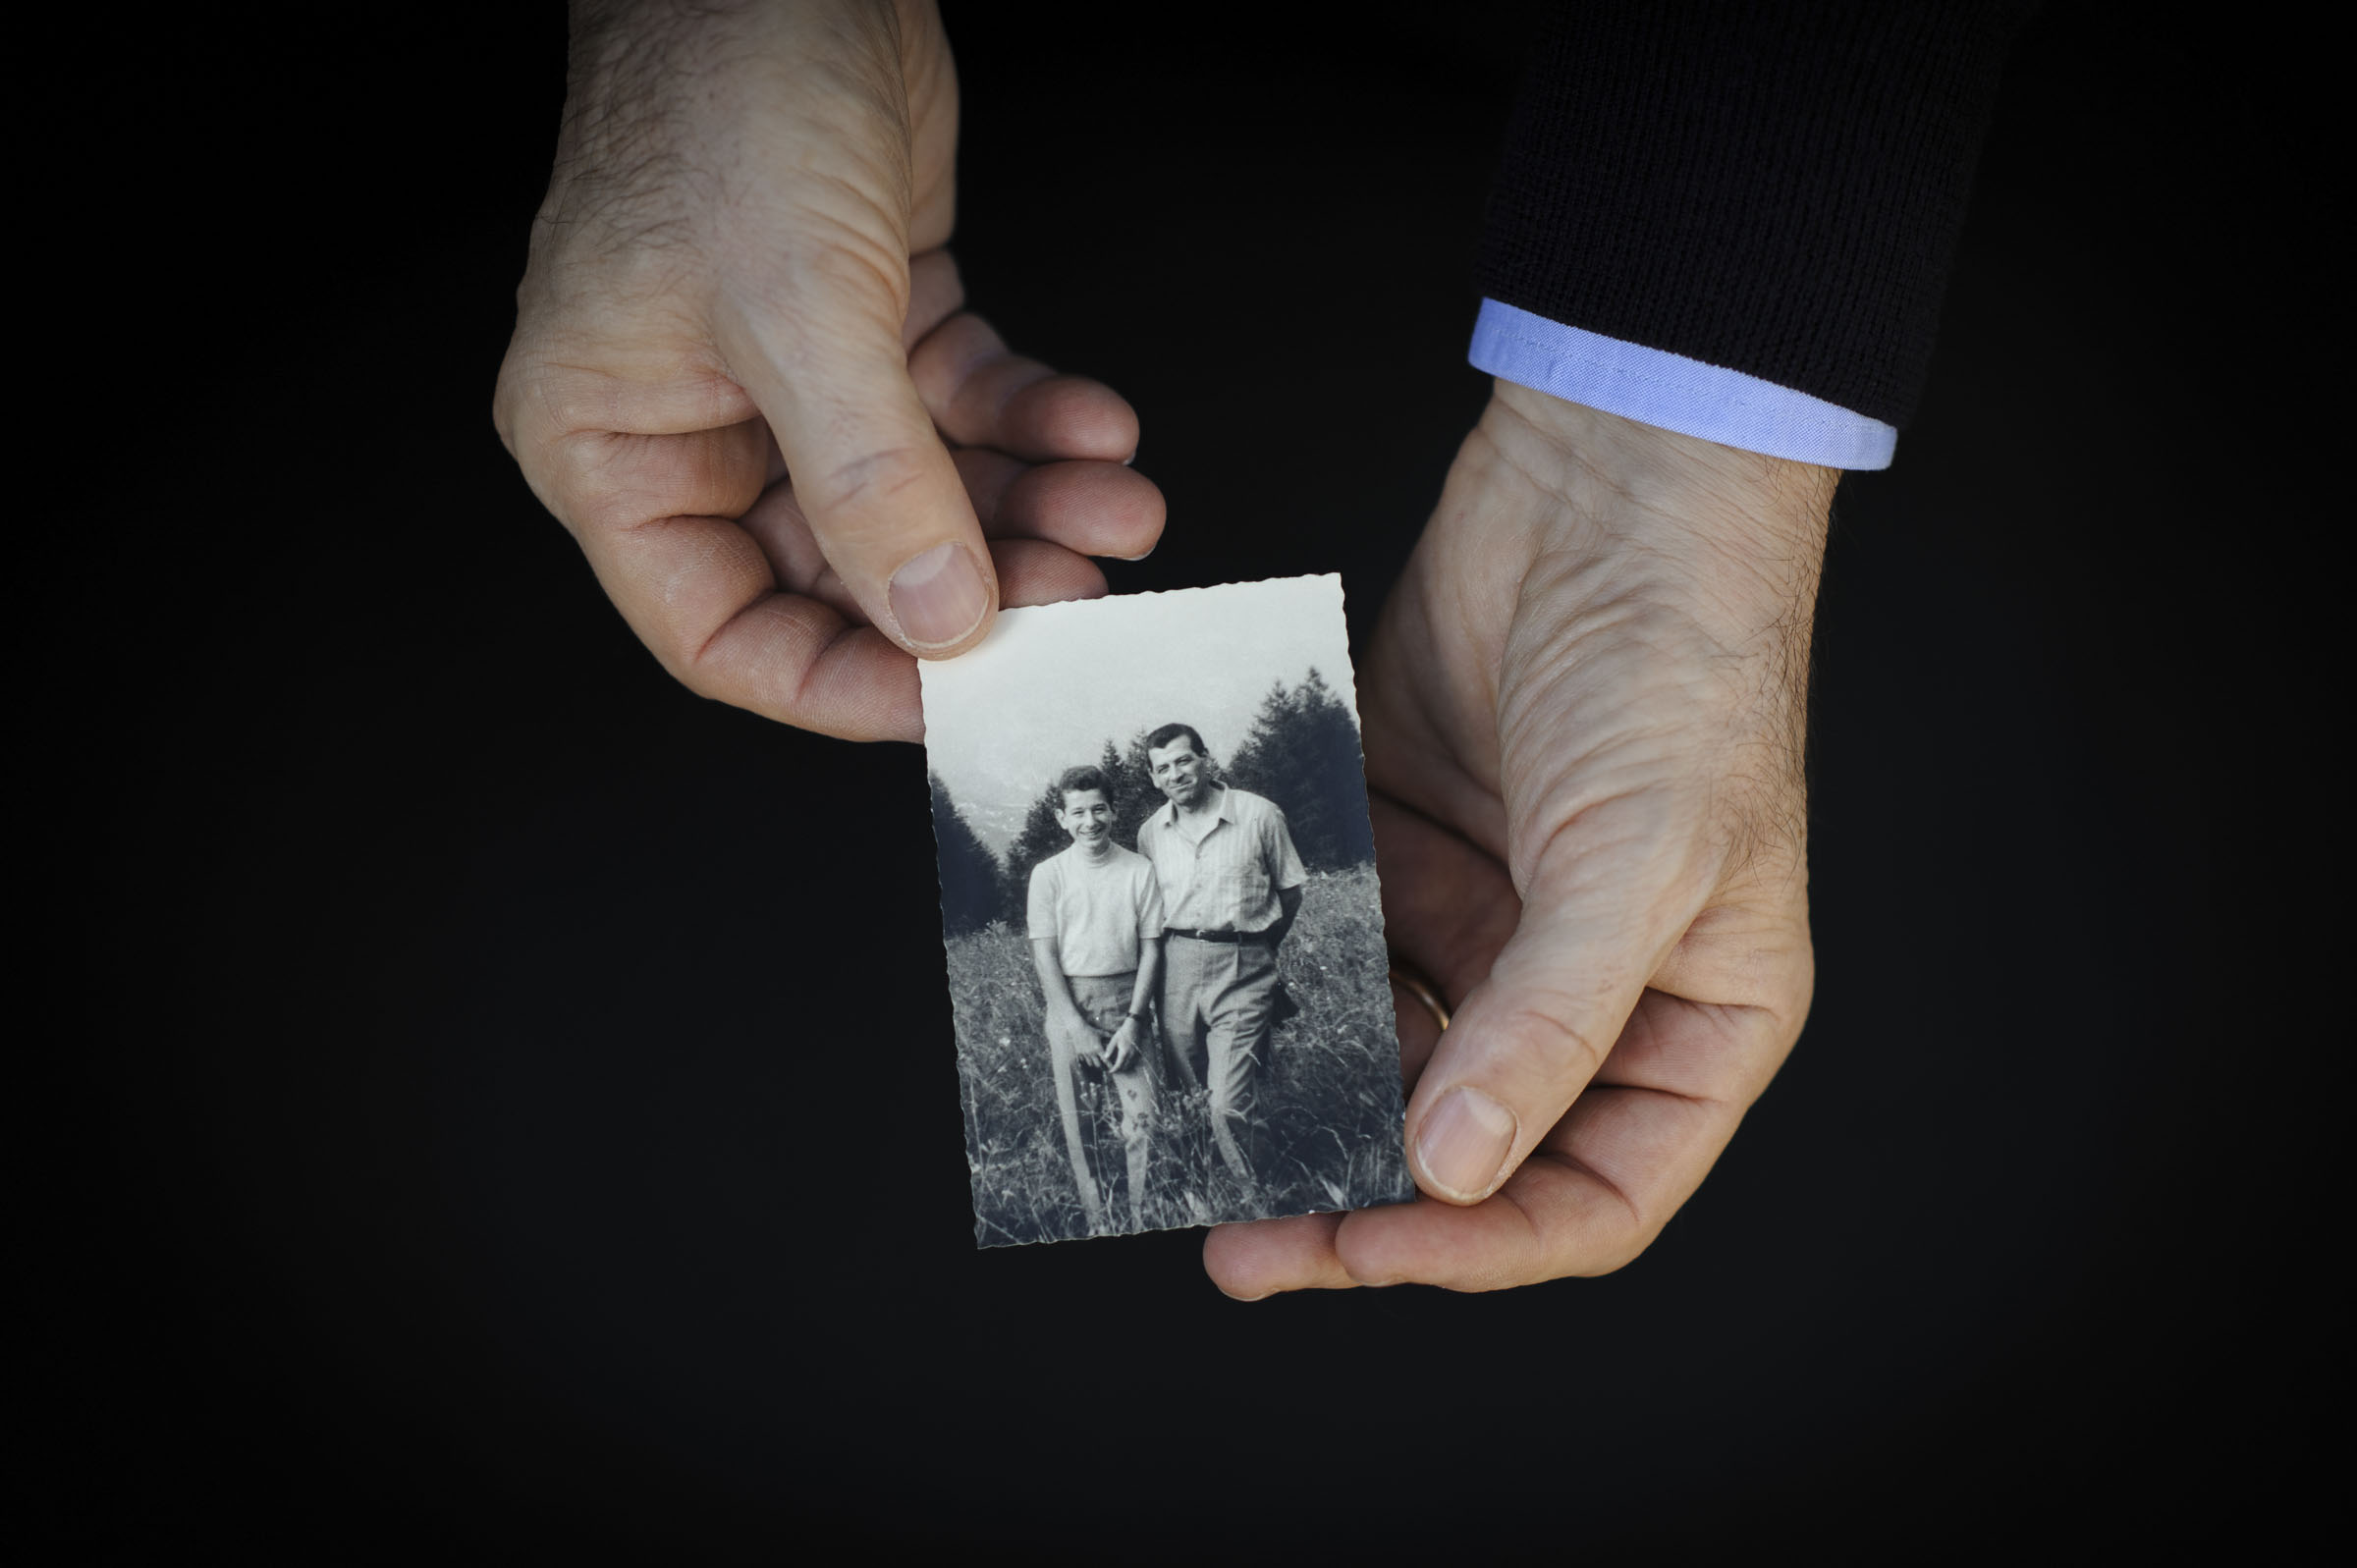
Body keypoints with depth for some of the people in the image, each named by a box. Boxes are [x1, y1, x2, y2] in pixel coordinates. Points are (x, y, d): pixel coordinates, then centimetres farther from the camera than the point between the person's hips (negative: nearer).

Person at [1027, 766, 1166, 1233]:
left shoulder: (1139, 871, 1)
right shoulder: (1048, 874, 0)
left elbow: (1151, 949, 2)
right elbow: (1044, 955, -3)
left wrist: (1133, 1022, -7)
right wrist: (1077, 1027, -10)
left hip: (1126, 1001, 0)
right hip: (1068, 1003, 0)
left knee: (1141, 1116, -10)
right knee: (1076, 1123, -1)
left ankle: (1143, 1222, -2)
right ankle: (1096, 1224, 7)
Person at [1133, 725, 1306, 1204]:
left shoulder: (1259, 815, -4)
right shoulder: (1150, 832, 7)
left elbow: (1290, 891, 8)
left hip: (1242, 971, -4)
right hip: (1178, 966, 4)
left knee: (1230, 1105, -14)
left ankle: (1255, 1200, -1)